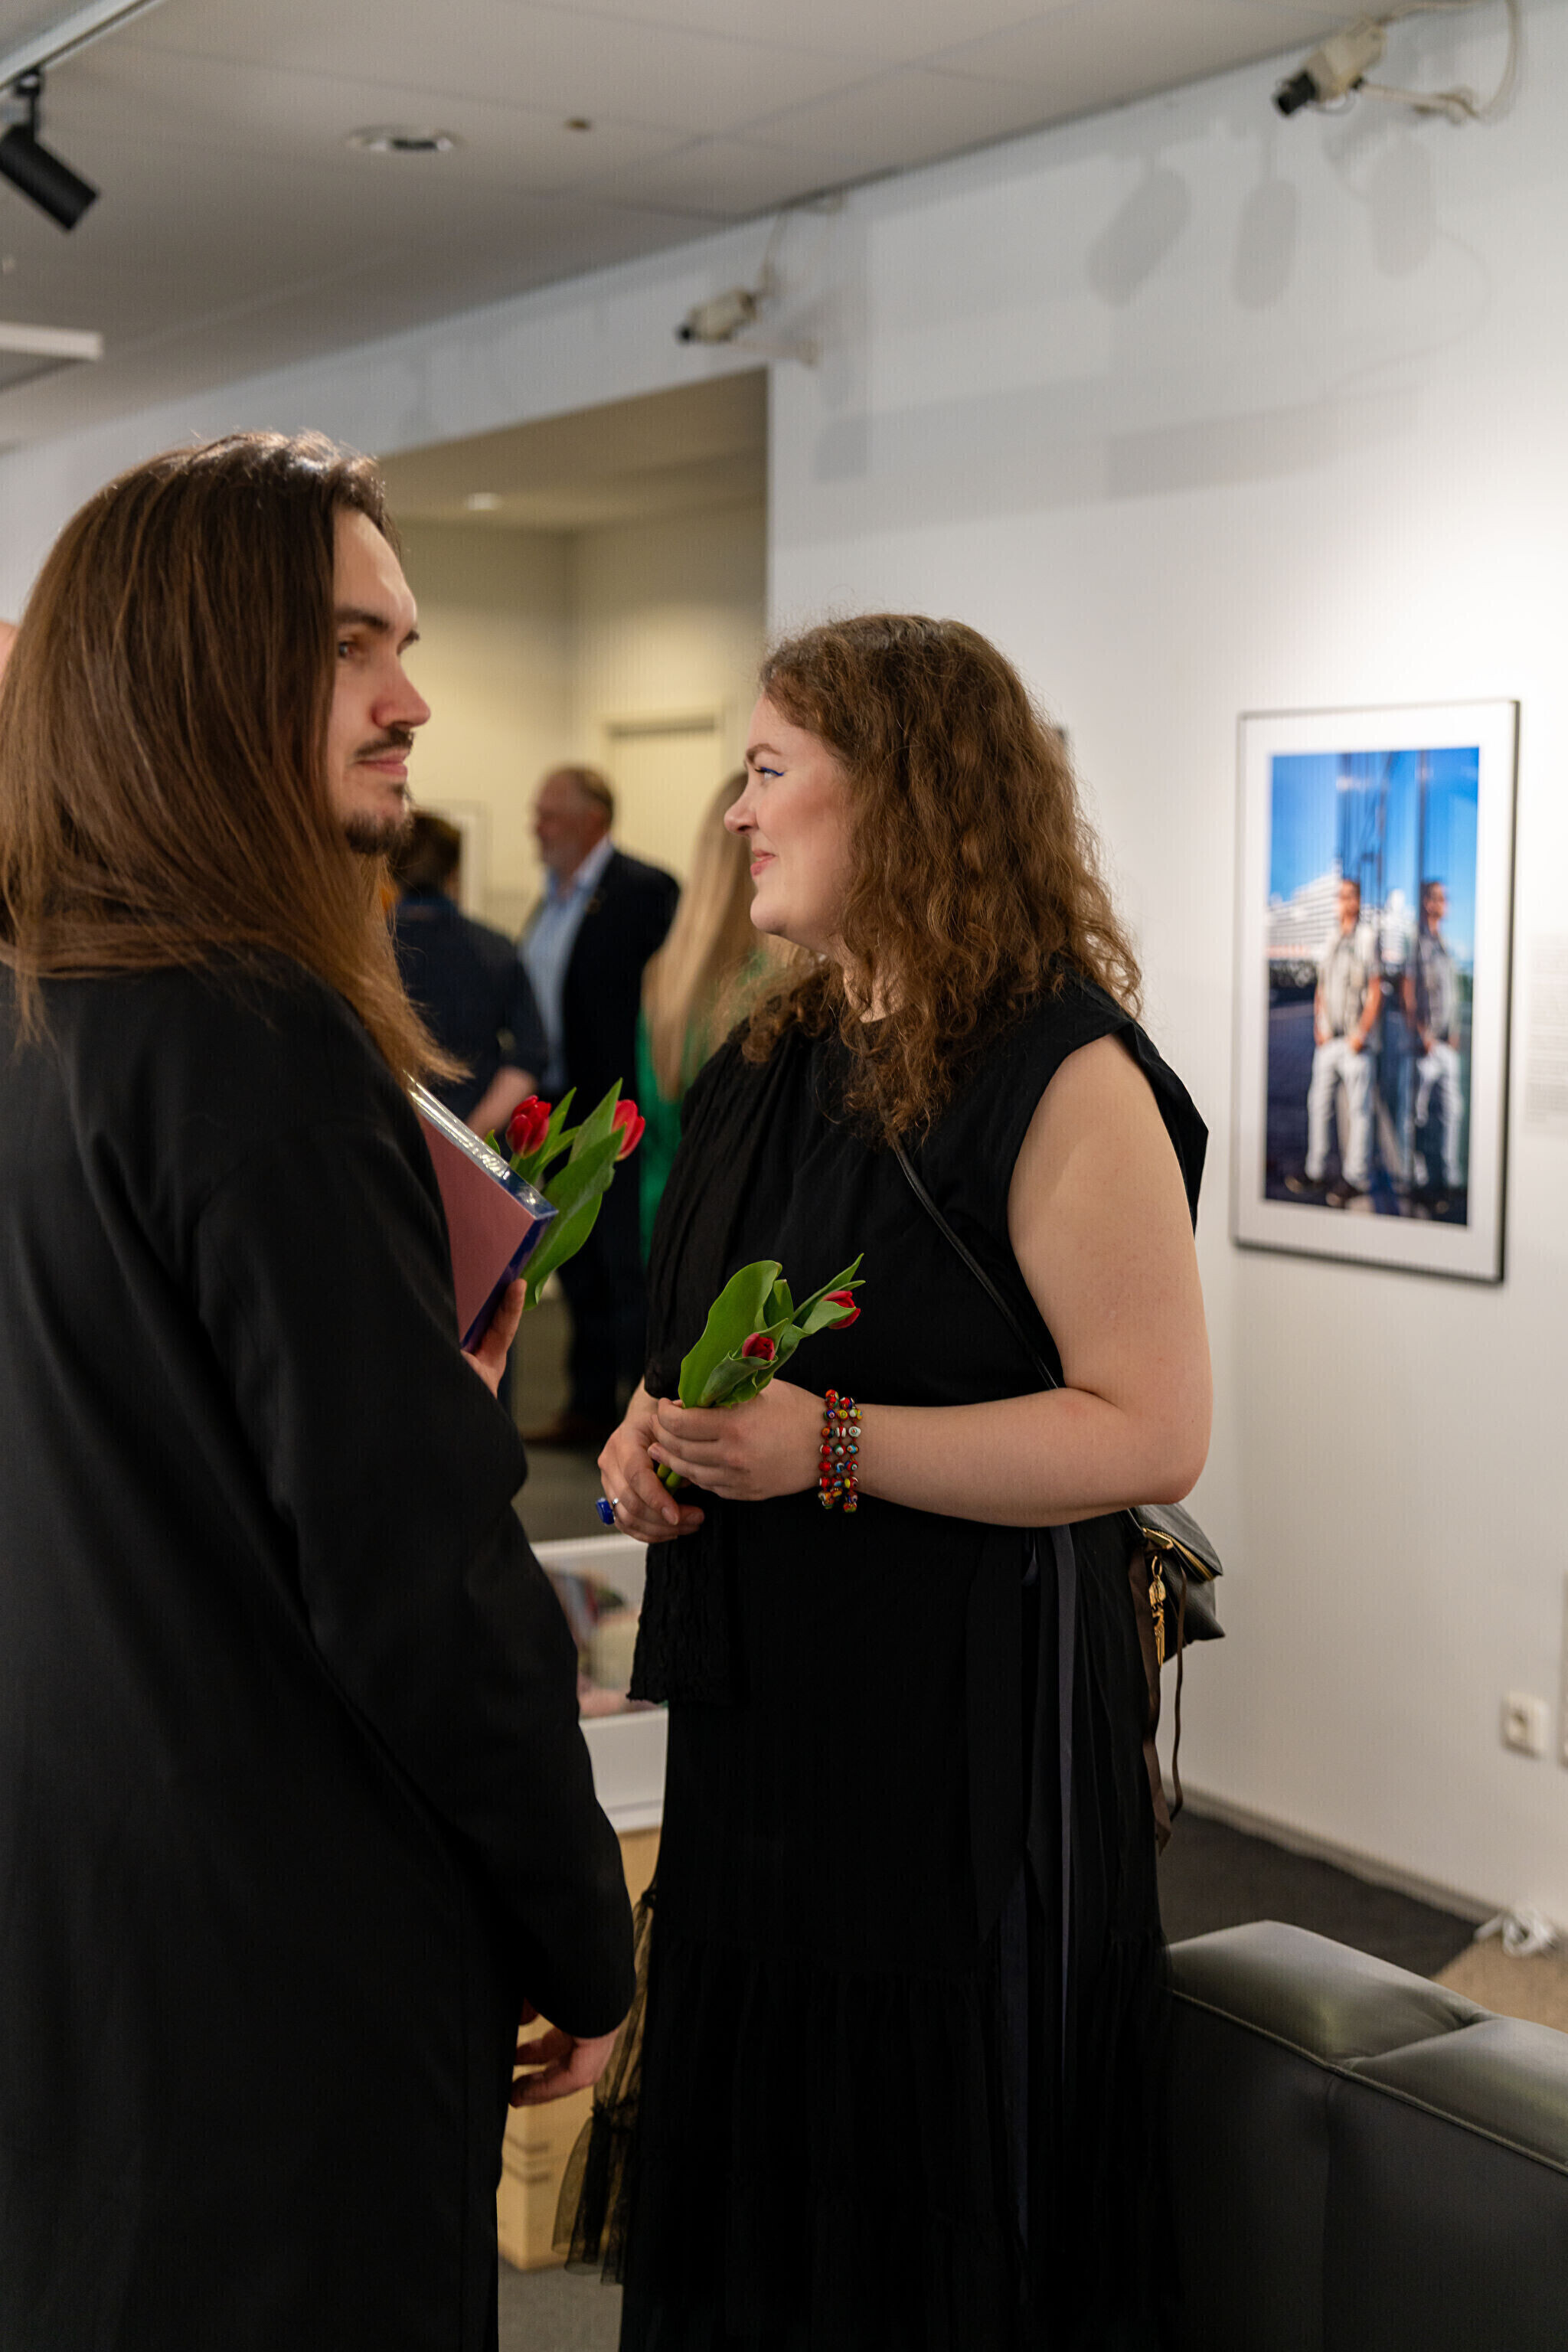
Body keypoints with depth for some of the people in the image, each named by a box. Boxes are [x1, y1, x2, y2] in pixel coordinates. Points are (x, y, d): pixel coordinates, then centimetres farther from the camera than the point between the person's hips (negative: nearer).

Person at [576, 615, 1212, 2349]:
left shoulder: (1063, 1076, -15)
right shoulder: (772, 1064, 10)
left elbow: (1155, 1431, -19)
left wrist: (833, 1446, -23)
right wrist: (653, 1436, 1)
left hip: (966, 1727, -7)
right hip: (760, 1704, 8)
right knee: (753, 2205, 17)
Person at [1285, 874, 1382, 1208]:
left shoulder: (1366, 943, -5)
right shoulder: (1331, 944, 15)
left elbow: (1375, 993, -8)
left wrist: (1361, 1033, -12)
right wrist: (1319, 1027, 7)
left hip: (1354, 1041, -7)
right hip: (1328, 1041, 7)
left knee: (1358, 1108, -3)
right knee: (1319, 1102, 9)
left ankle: (1355, 1177, 1)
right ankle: (1315, 1171, 18)